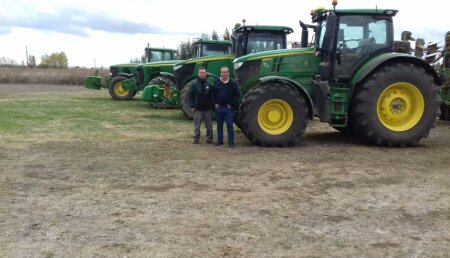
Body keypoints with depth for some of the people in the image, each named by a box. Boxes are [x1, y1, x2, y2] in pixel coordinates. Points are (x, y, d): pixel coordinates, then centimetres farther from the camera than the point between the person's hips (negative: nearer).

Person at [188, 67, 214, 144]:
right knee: (197, 125, 6)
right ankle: (196, 138, 17)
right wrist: (192, 106, -7)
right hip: (198, 109, -2)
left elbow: (212, 96, 8)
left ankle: (209, 139, 15)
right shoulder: (194, 84, -2)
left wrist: (212, 105, 3)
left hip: (207, 109, 2)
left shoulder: (209, 84, 4)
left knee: (209, 125, 6)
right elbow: (191, 96, -2)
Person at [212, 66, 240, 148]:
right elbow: (213, 94, 11)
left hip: (228, 108, -3)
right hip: (218, 108, 4)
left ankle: (231, 142, 3)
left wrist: (231, 105, -10)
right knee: (219, 125, 11)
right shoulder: (216, 82, 6)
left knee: (229, 125, -2)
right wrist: (215, 104, 1)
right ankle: (219, 140, 22)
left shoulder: (233, 83, -4)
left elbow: (237, 95, -5)